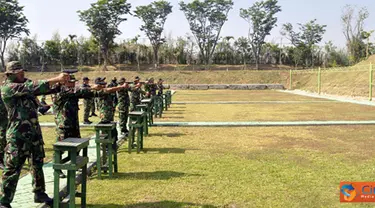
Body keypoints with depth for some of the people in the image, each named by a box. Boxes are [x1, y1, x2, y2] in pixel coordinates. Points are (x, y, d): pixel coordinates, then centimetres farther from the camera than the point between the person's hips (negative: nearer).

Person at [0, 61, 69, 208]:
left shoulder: (25, 87, 13)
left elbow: (43, 90, 10)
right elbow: (33, 87, -22)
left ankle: (39, 193, 30)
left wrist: (61, 84, -6)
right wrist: (56, 79, -25)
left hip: (34, 132, 8)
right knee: (13, 169, -2)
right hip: (18, 135, -8)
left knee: (37, 164, 16)